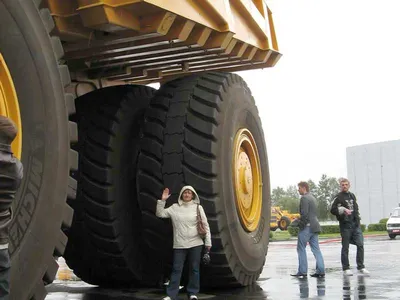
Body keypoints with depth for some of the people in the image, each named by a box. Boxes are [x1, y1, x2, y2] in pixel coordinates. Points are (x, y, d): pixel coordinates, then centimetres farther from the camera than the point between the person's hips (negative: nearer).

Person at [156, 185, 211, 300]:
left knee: (194, 269, 6)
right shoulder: (175, 207, 4)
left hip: (195, 244, 0)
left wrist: (208, 242, 0)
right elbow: (160, 214, 3)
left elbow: (205, 226, 2)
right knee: (176, 269, 1)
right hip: (179, 244, 1)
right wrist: (162, 200, -8)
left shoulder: (198, 207, 1)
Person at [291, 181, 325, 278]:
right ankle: (321, 271, 4)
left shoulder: (304, 198, -11)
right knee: (316, 249, 7)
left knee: (301, 248, -1)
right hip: (314, 226, 9)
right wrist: (299, 219, 17)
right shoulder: (313, 198, 19)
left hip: (307, 226, -9)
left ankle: (302, 271, 0)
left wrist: (300, 224, -9)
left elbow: (304, 214, -20)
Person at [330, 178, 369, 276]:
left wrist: (357, 218, 15)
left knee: (360, 245, -2)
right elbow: (332, 210, -9)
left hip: (356, 224, 5)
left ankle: (361, 266, 6)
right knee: (345, 247, 1)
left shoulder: (352, 195, 17)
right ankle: (346, 268, 9)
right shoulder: (338, 197, -2)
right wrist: (343, 210, -22)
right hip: (345, 225, -5)